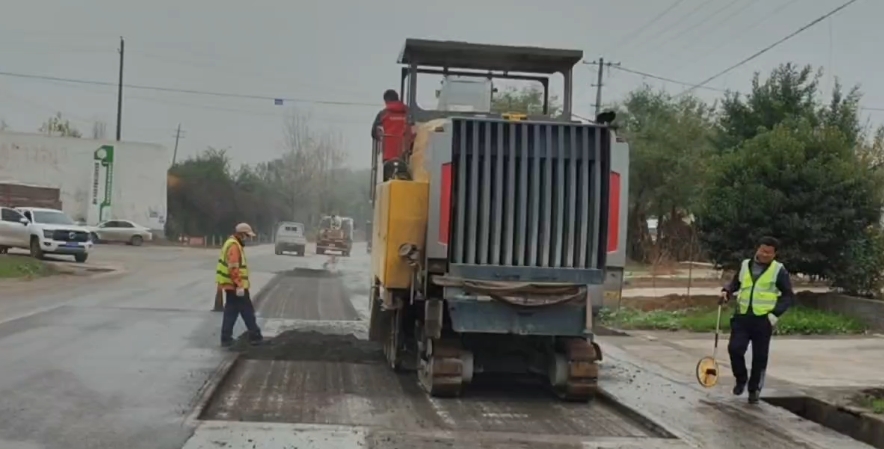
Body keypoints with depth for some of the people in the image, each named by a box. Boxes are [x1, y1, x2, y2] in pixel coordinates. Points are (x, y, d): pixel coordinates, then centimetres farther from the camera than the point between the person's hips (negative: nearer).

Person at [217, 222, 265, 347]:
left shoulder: (232, 244, 17)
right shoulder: (234, 246, -17)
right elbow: (234, 268, -24)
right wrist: (239, 286, -25)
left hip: (230, 285, 10)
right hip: (235, 286, -10)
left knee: (230, 312, 10)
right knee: (247, 311, -1)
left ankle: (226, 339, 10)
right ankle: (255, 336, 7)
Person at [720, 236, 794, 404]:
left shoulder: (778, 270, -1)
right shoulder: (745, 265, 9)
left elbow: (789, 296, 0)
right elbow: (735, 283, 22)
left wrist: (775, 313, -12)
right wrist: (727, 291, -1)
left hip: (763, 320, -2)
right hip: (742, 317, 2)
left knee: (759, 357, 4)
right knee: (735, 349, -11)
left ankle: (754, 389, 21)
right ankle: (741, 379, 15)